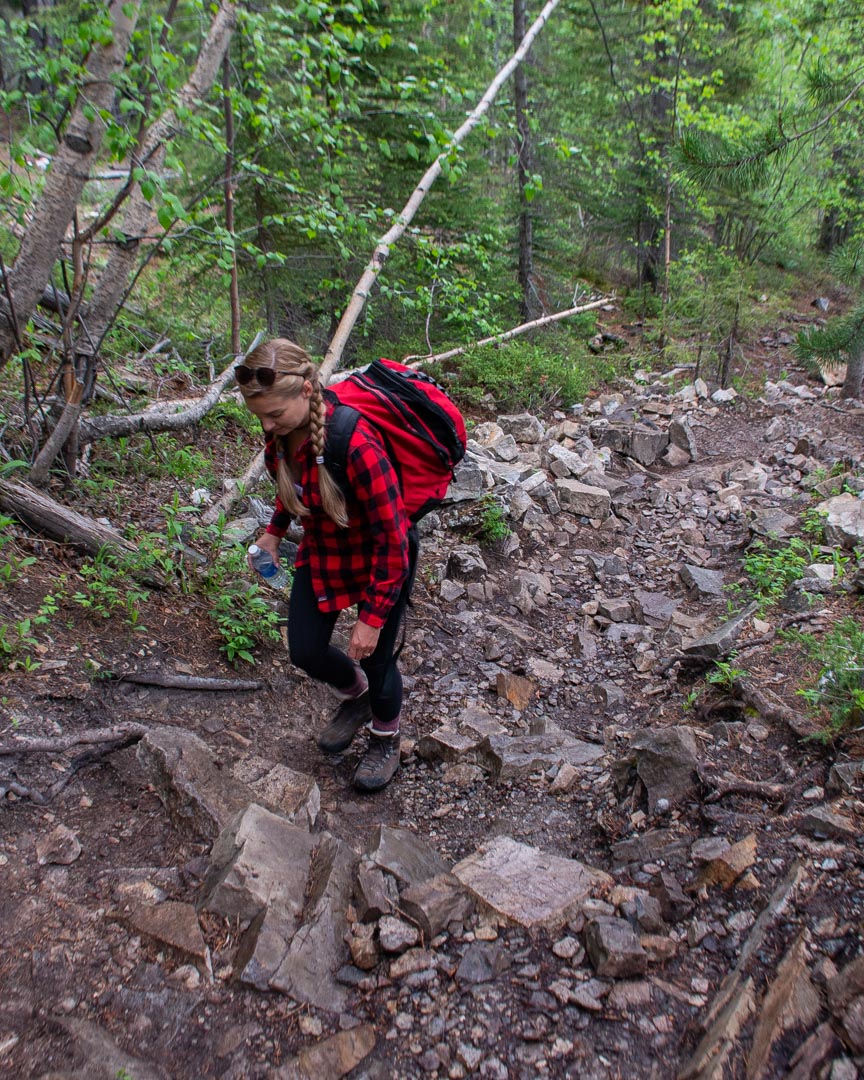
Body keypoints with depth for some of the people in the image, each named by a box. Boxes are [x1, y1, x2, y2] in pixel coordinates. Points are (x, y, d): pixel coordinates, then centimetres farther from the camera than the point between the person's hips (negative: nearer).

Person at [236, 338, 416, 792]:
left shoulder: (357, 445, -37)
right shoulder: (281, 430, -14)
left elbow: (392, 540, -29)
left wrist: (372, 617, -22)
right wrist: (274, 531, 10)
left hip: (382, 558, -6)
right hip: (321, 549, 7)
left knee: (375, 656, 7)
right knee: (305, 650, 9)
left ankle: (385, 740, 39)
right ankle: (355, 696, 44)